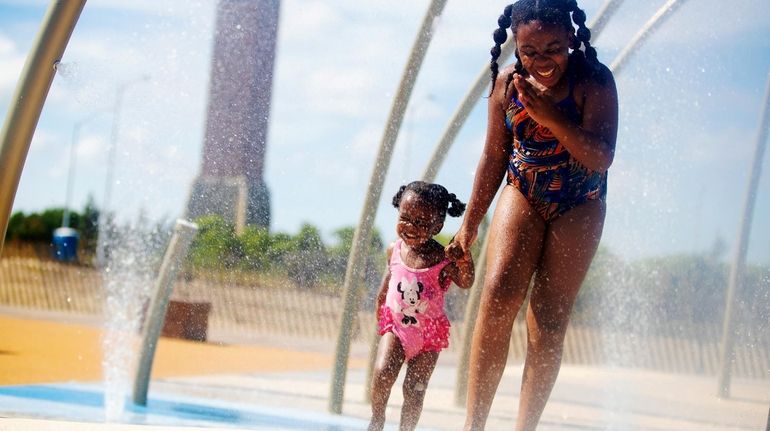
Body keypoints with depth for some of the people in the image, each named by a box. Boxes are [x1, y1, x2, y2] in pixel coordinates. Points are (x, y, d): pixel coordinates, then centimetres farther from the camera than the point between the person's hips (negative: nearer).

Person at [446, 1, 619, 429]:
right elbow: (494, 158, 5)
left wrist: (549, 114, -33)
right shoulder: (508, 83, -6)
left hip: (578, 208, -1)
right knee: (499, 293, -21)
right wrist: (469, 226, 9)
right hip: (522, 196, 1)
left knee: (549, 322, -5)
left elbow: (601, 158, -24)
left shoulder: (595, 81, -16)